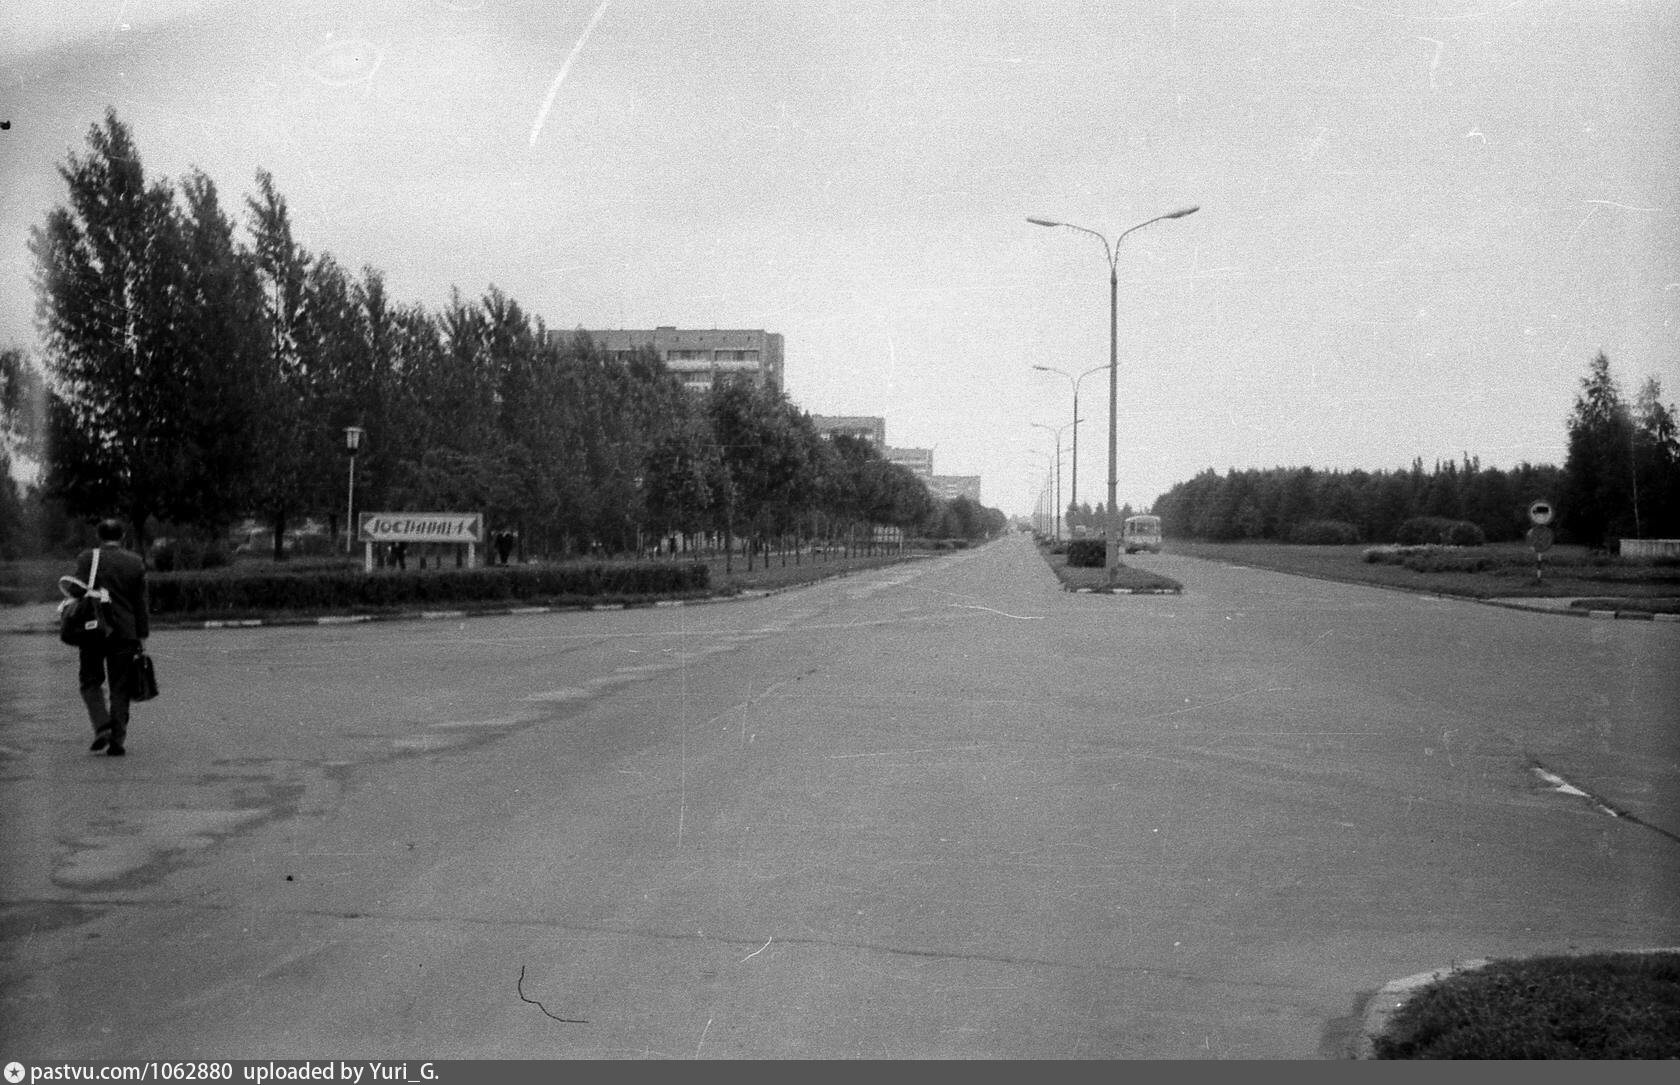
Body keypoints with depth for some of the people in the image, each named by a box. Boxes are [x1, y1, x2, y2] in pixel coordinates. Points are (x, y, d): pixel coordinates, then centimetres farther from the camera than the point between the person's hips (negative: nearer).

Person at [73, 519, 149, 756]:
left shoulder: (87, 559, -2)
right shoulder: (136, 562, 3)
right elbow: (141, 603, 3)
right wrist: (143, 636, 8)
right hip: (125, 633, 1)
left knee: (90, 681, 13)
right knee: (120, 688, 6)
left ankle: (101, 727, -6)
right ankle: (117, 741, 3)